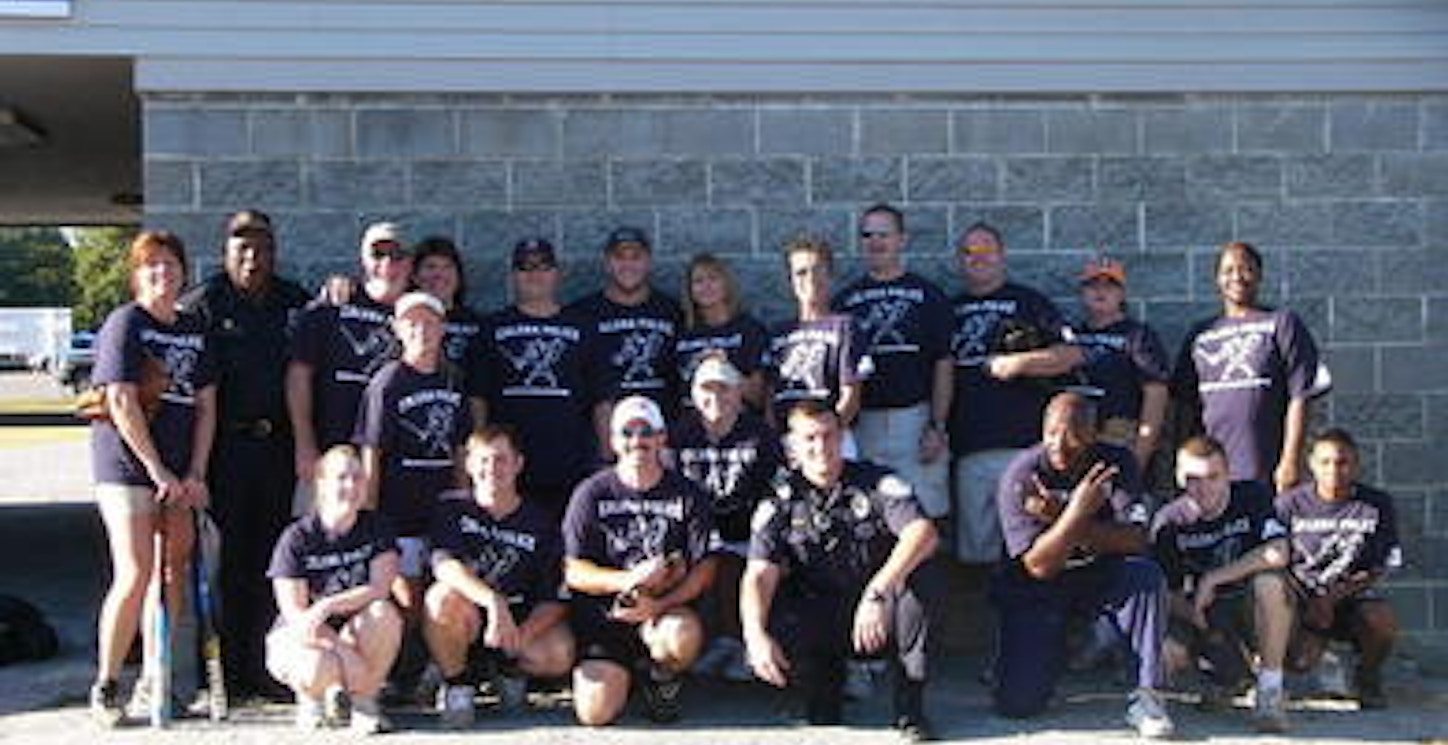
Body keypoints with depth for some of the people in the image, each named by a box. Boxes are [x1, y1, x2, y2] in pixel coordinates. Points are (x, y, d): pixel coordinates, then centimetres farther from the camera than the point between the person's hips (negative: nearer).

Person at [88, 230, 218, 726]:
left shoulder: (193, 331, 14)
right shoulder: (125, 324, -6)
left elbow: (205, 404, 12)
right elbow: (122, 404, -13)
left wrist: (195, 473, 2)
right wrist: (158, 471, -13)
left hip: (178, 471, 7)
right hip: (126, 466, -6)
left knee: (171, 570, 7)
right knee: (135, 575, -11)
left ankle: (151, 684, 17)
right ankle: (105, 689, 0)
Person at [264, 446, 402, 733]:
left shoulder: (376, 526, -3)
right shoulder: (297, 539, -11)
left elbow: (380, 589, -14)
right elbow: (294, 613, -16)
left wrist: (327, 606, -30)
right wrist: (345, 653, -30)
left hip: (350, 633, 3)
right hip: (300, 636, -2)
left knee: (384, 613, -31)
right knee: (319, 669, -37)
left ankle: (364, 699, -10)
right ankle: (311, 697, 2)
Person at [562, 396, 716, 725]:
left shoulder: (687, 495, 3)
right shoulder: (591, 494, 1)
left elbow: (704, 567, -1)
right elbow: (573, 571, -2)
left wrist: (658, 605, -17)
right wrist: (626, 579, -20)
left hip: (666, 608, 0)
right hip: (601, 614, 0)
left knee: (684, 635, -36)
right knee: (596, 714, -17)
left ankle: (661, 674, 2)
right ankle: (617, 673, 21)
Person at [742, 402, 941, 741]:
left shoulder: (877, 482, -7)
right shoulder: (780, 503, -2)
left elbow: (923, 533, -25)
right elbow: (760, 576, -12)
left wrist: (876, 593, -38)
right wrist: (756, 637, -32)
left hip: (878, 619, -1)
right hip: (818, 622, 1)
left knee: (916, 574, -31)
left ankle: (910, 708, -17)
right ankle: (824, 698, 6)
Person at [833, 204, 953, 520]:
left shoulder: (927, 295, 8)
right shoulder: (846, 300, 13)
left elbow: (944, 366, 4)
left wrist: (937, 426, -6)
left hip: (916, 419, -2)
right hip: (862, 422, 2)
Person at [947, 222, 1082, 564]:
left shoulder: (1028, 302, 7)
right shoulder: (951, 309, 18)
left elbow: (1072, 354, 1)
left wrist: (1020, 362, -10)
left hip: (1022, 443, -4)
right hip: (967, 447, 4)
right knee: (974, 545, 5)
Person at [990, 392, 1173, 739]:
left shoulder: (1116, 463, -11)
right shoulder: (1020, 475, -19)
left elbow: (1135, 540, -22)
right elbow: (1039, 566, -24)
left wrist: (1060, 518, -28)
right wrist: (1078, 512, -38)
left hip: (1098, 576, 2)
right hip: (1035, 591, -2)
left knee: (1147, 575, -31)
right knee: (1018, 703, -15)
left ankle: (1146, 694, -19)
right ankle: (1051, 648, 19)